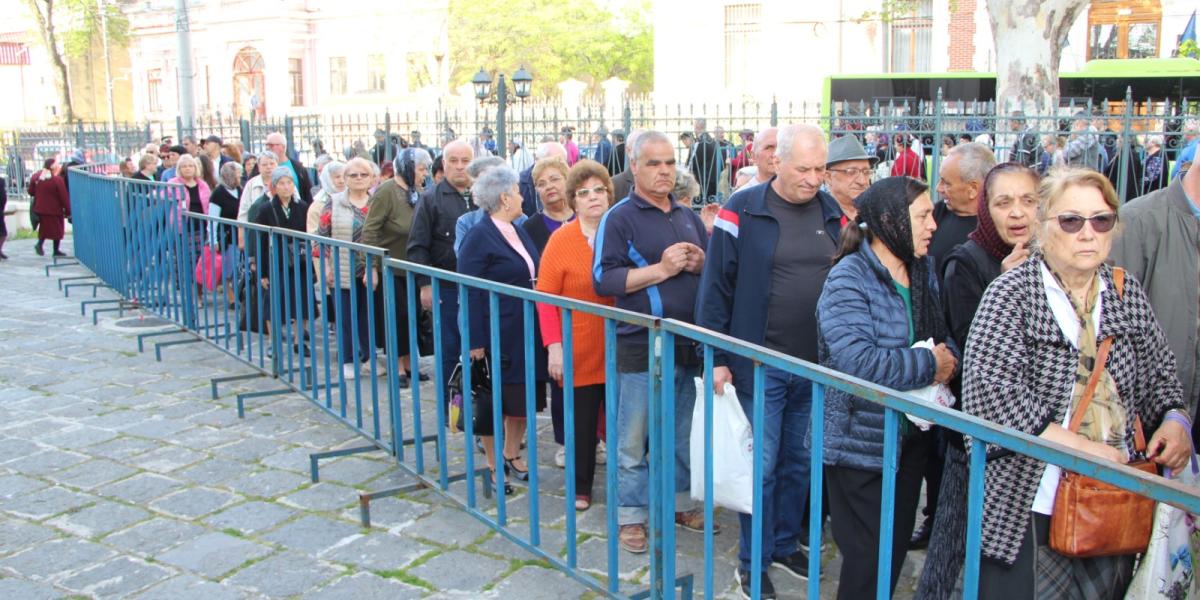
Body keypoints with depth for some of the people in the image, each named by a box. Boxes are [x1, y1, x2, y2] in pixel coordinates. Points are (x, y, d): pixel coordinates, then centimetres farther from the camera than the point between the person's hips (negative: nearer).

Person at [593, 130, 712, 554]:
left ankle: (680, 501, 33)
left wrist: (701, 263, -4)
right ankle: (630, 515, 15)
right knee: (633, 438, 2)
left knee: (684, 432, 17)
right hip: (641, 347, -6)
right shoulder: (619, 218, -5)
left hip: (689, 344, 6)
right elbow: (603, 279, -14)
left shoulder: (688, 217, 14)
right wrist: (660, 269, -18)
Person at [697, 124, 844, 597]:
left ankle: (785, 544, 33)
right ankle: (753, 562, 18)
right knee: (761, 465, 2)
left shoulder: (832, 213, 6)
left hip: (818, 366, 5)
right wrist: (716, 358, -10)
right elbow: (716, 287, -8)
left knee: (800, 461, 15)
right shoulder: (742, 211, -9)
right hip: (760, 365, -4)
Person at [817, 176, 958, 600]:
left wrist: (948, 358, -7)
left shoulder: (923, 270, 6)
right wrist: (929, 364, -20)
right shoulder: (848, 278, -18)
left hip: (910, 436, 8)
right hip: (861, 442, -7)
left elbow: (944, 338, 16)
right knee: (869, 561, 2)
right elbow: (857, 361, -30)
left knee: (896, 550, 19)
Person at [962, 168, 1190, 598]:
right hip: (1028, 507, -5)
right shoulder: (1010, 293, -8)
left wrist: (1174, 418, 0)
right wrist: (1080, 446, -21)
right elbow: (988, 393, -20)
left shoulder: (1129, 294, 9)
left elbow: (1159, 374, 22)